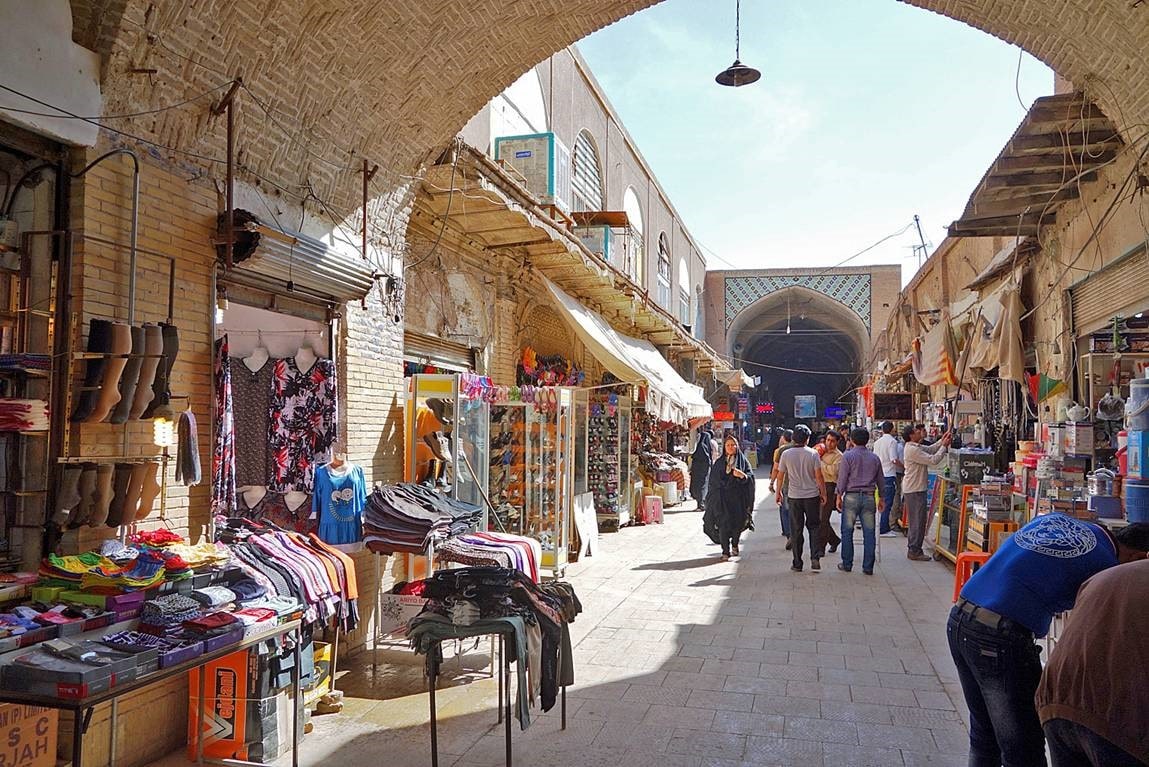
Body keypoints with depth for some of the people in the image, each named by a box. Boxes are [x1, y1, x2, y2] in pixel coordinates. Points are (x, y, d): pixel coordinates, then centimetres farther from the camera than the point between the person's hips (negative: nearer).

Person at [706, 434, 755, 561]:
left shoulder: (743, 461, 7)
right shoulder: (719, 463, 9)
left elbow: (751, 477, -2)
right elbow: (712, 481, 11)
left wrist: (742, 475, -23)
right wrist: (711, 500, 8)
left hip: (737, 498, 0)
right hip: (722, 499, 0)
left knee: (737, 523, 1)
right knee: (724, 523, -7)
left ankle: (735, 545, 29)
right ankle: (725, 552, -1)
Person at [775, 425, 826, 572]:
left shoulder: (786, 454, -3)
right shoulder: (813, 453, -6)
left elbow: (780, 475, 3)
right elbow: (819, 476, -7)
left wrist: (779, 492, 16)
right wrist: (823, 493, 4)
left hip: (794, 496, 1)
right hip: (812, 496, 0)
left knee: (796, 530, 6)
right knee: (813, 527, 13)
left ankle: (797, 564, 9)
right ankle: (815, 558, 1)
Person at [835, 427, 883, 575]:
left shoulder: (848, 456, -4)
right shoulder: (875, 458, 8)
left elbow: (842, 478, -6)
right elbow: (880, 480, 14)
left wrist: (839, 496, 2)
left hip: (851, 496, -3)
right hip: (869, 497, 3)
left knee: (847, 532, 6)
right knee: (869, 533, 5)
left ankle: (847, 564, 10)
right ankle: (868, 567, 7)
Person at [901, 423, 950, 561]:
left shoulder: (916, 447, 11)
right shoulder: (912, 450, -21)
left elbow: (930, 449, 20)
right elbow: (933, 460, -22)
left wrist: (942, 441, 6)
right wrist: (944, 446, -11)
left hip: (916, 489, 11)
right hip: (915, 490, -11)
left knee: (916, 520, 16)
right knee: (918, 521, -5)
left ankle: (913, 549, 23)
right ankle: (914, 551, 1)